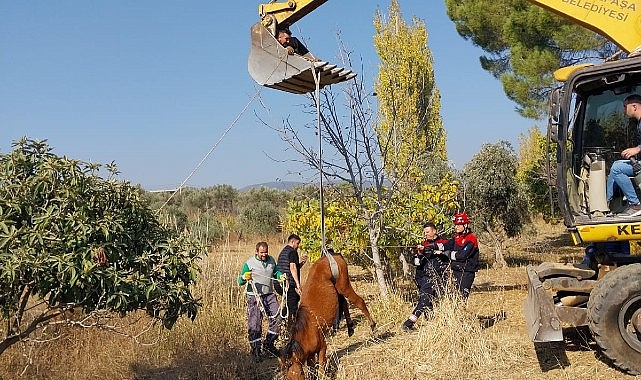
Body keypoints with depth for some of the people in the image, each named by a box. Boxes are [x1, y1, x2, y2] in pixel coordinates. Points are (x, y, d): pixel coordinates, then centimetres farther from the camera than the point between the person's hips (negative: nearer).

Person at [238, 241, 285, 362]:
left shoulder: (271, 260, 6)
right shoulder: (249, 263, -7)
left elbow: (276, 272, 24)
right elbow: (240, 282, -5)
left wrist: (281, 276, 2)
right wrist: (244, 277, -28)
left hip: (269, 294, 5)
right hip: (254, 297, -4)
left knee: (276, 318, -2)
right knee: (254, 324, -2)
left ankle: (269, 343, 14)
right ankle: (255, 350, 10)